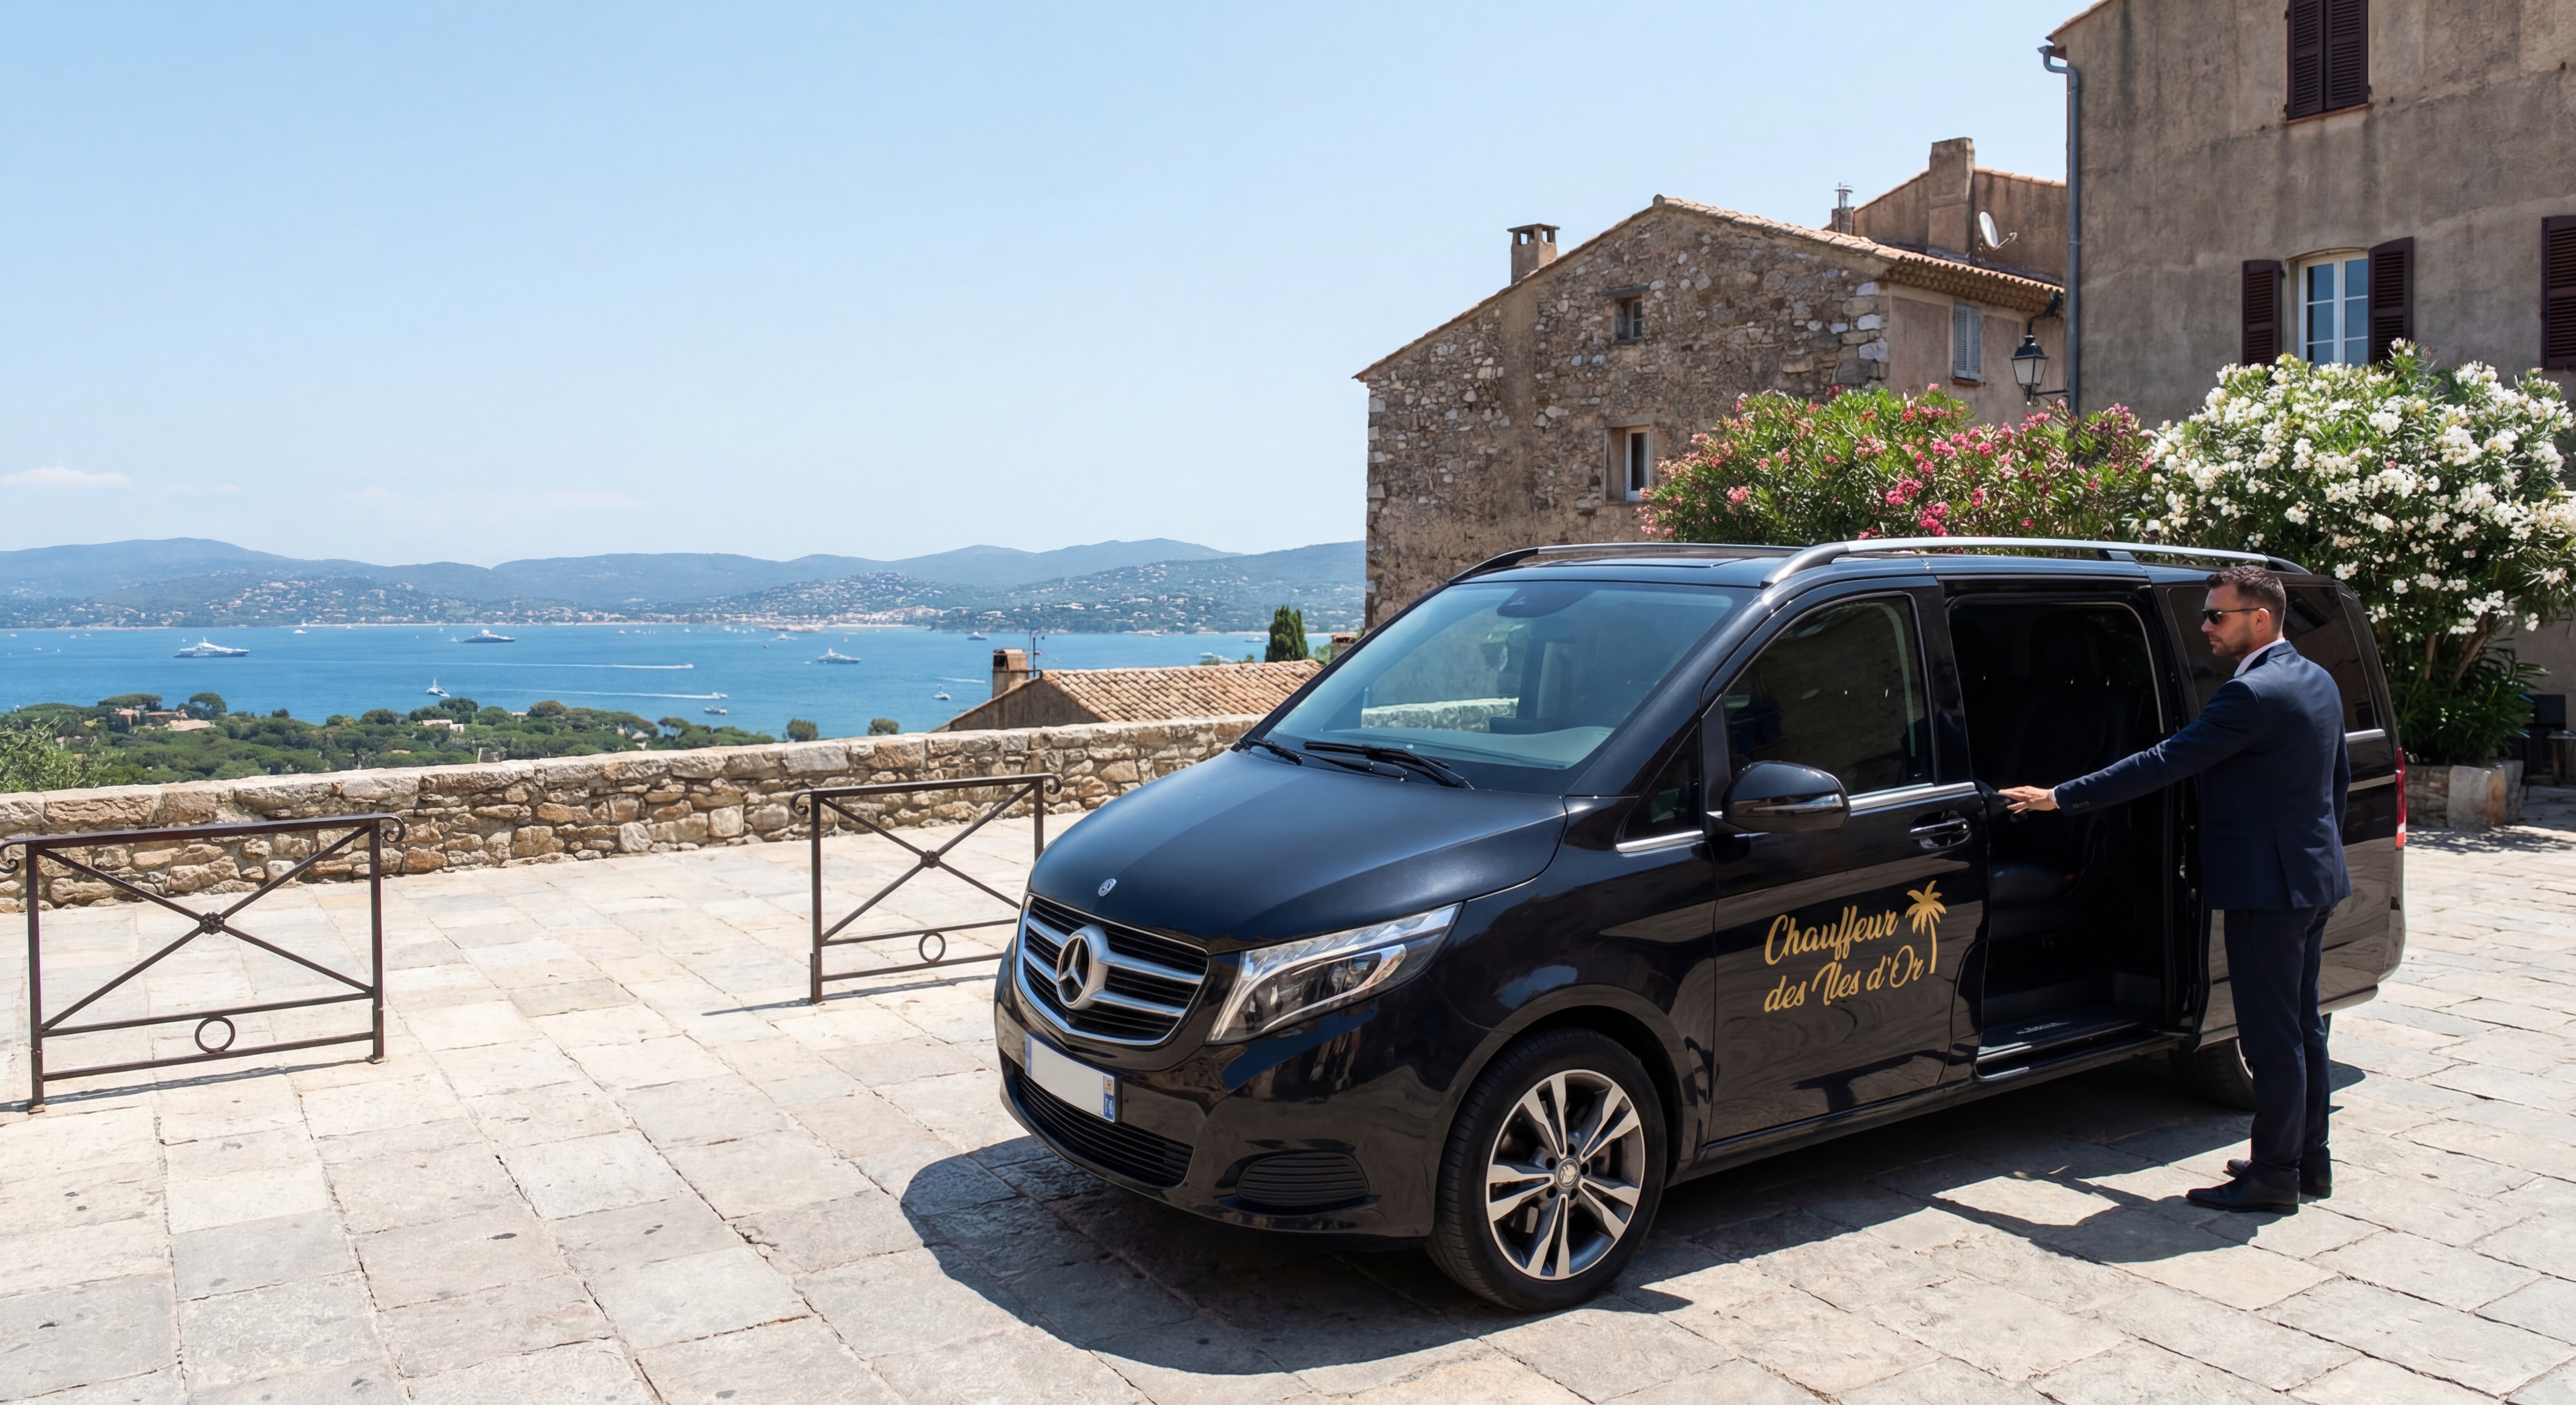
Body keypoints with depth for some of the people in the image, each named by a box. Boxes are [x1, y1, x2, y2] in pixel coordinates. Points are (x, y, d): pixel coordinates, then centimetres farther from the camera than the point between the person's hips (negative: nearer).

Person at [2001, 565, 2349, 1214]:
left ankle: (2274, 1175, 7)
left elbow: (2163, 763, -24)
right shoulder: (2318, 681, 10)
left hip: (2268, 887, -10)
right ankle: (2310, 1161, 29)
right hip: (2315, 877, 10)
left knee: (2273, 1038, -2)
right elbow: (2340, 776, 21)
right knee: (2301, 1027, 18)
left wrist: (2060, 798, -22)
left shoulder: (2252, 695, -21)